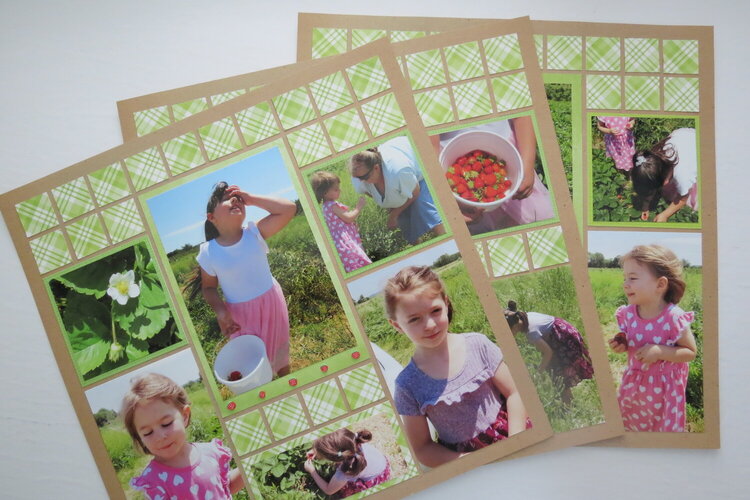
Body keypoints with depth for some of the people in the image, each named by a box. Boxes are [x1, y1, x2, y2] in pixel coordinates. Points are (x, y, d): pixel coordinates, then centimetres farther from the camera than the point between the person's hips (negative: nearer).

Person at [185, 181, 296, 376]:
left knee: (280, 348, 25)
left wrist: (251, 199, -23)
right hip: (240, 313, -2)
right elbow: (209, 287, -4)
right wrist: (220, 311, -22)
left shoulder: (254, 232, -16)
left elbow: (289, 208, -25)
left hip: (272, 301, 2)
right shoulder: (208, 253, -17)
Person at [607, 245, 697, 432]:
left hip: (664, 386, -4)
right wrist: (621, 345, -15)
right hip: (634, 381, 5)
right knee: (628, 421, 21)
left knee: (666, 426, 14)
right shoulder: (628, 314, -10)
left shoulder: (674, 319, -26)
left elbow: (690, 353, -16)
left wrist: (660, 351, -30)